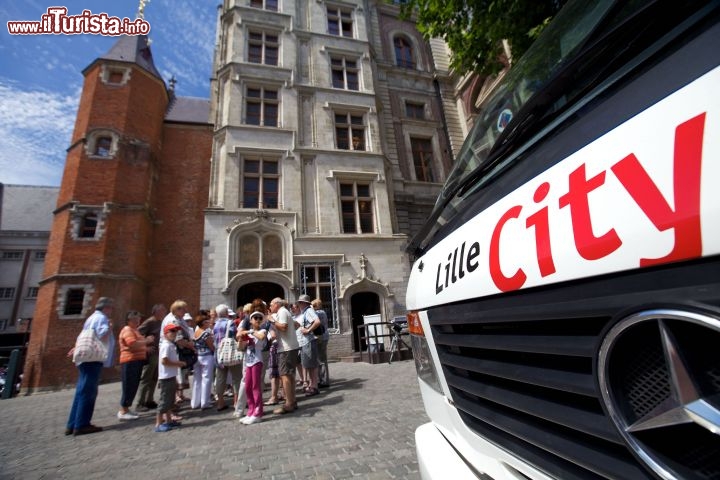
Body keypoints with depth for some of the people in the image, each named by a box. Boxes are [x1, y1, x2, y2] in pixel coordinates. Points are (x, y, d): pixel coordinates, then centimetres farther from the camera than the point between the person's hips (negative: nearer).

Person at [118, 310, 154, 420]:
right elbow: (133, 345, -24)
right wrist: (146, 341, -16)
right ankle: (123, 412, 1)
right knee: (129, 387, -6)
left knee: (133, 387, 13)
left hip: (136, 361, 10)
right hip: (130, 361, -10)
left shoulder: (134, 330, 20)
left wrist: (147, 348, 16)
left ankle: (126, 409, 21)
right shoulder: (127, 330, -12)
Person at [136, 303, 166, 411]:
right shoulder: (149, 322, -14)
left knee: (154, 379, 15)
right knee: (145, 379, 0)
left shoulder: (160, 322, 8)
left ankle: (149, 401, 26)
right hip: (150, 354, -8)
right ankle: (140, 404, 10)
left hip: (158, 354, 8)